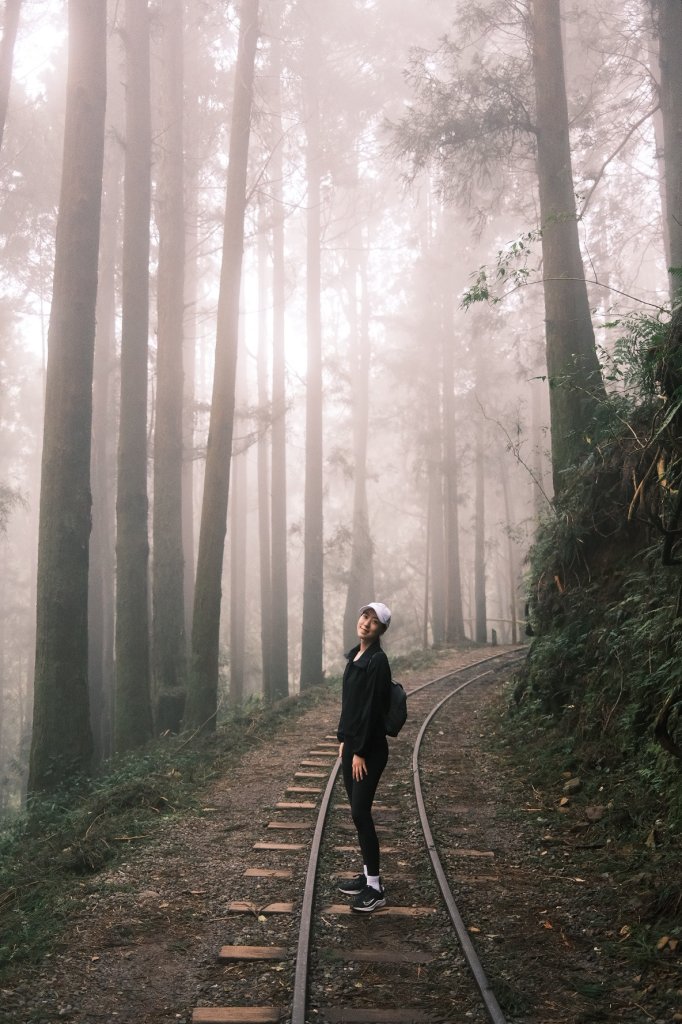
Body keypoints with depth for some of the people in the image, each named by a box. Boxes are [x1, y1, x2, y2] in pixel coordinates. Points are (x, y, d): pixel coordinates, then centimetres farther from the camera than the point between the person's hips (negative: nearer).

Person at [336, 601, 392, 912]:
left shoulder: (377, 661, -16)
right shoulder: (355, 655, 11)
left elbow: (372, 709, -18)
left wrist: (360, 752, -18)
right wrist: (343, 739, 14)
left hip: (370, 748, -9)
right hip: (352, 743, 9)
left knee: (361, 813, -7)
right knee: (358, 812, 13)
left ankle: (375, 889, 1)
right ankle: (368, 875, 24)